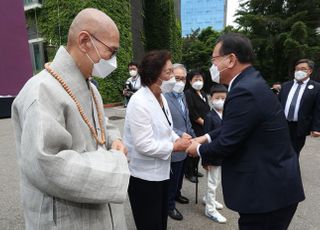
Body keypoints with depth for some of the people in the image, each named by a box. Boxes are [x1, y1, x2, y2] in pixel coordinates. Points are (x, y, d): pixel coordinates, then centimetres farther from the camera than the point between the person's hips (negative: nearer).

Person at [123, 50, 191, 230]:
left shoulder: (161, 97, 5)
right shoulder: (139, 102, -23)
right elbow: (144, 145, -27)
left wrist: (178, 139, -5)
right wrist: (174, 146, -17)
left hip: (160, 172, 8)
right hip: (144, 176, -8)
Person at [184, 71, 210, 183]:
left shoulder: (203, 94, 14)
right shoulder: (188, 93, -11)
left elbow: (207, 110, 17)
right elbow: (192, 113, -18)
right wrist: (203, 122, -11)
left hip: (203, 127, 8)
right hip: (193, 127, -7)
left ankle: (194, 169, 30)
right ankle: (189, 173, 15)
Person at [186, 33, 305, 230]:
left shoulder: (245, 91, -26)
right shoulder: (250, 82, 6)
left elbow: (226, 144, -22)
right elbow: (231, 127, 13)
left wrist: (199, 150, -4)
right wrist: (207, 137, 4)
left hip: (267, 190, -9)